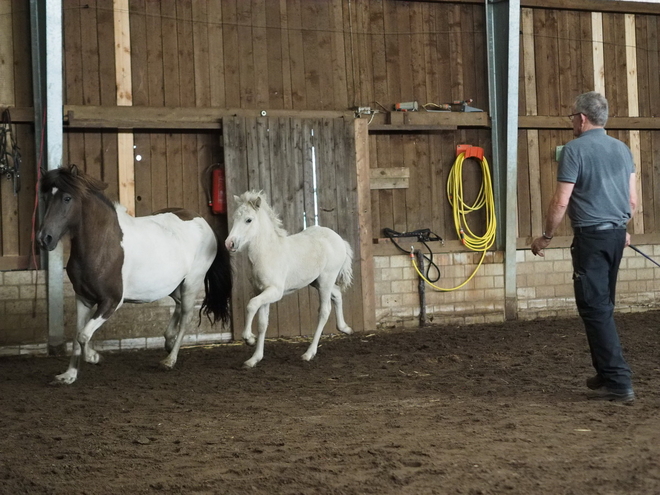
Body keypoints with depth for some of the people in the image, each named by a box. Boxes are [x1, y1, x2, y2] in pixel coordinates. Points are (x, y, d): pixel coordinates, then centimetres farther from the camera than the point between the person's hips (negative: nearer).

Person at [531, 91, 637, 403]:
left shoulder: (574, 150, -10)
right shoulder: (622, 149, 10)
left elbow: (561, 202, -12)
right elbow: (633, 200, 13)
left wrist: (546, 237, 0)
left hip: (591, 236, -7)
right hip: (617, 234, 7)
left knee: (595, 308, -4)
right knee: (603, 307, 16)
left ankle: (618, 382, -8)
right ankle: (606, 374, 21)